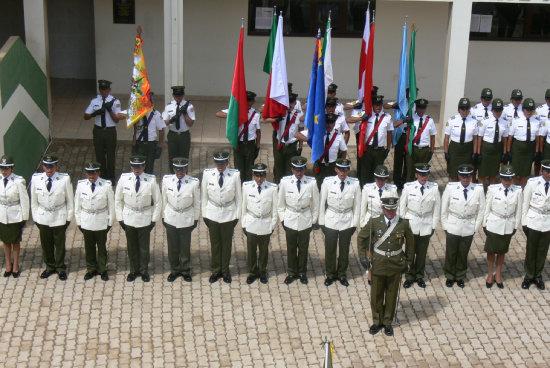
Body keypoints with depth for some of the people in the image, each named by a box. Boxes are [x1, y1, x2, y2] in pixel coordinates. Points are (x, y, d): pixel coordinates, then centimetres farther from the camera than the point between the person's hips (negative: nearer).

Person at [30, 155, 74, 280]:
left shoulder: (65, 179, -15)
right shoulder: (36, 179, -9)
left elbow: (70, 200, -4)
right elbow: (34, 201, 3)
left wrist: (68, 218, -2)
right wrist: (35, 218, 4)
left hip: (59, 218, -2)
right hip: (43, 218, 2)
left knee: (60, 244, 11)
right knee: (46, 244, 14)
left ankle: (60, 268, 29)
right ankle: (50, 267, 34)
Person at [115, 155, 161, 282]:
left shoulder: (151, 180, -11)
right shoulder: (124, 179, -8)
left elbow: (158, 201, -2)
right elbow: (118, 200, 3)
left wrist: (154, 219, -3)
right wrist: (120, 218, 1)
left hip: (145, 219, -1)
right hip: (128, 218, 1)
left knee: (144, 247, 10)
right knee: (131, 246, 13)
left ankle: (144, 271, 28)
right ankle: (134, 270, 31)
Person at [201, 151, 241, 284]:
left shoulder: (235, 175, -10)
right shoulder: (207, 174, -7)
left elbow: (238, 197, -1)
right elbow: (204, 196, 2)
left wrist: (237, 216, -1)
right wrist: (204, 214, 2)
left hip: (229, 214, -1)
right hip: (212, 214, 1)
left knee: (227, 243, 10)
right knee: (214, 243, 10)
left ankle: (225, 270, 26)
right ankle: (216, 270, 25)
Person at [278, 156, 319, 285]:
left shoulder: (311, 182, -12)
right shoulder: (285, 182, -10)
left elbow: (315, 203, 0)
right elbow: (280, 203, 2)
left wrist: (313, 221, 2)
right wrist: (282, 219, 2)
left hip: (305, 221, 0)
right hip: (290, 220, 0)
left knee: (303, 248, 13)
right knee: (291, 248, 13)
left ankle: (302, 272, 32)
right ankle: (292, 273, 30)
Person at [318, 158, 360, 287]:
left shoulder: (355, 184, -11)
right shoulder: (328, 182, -12)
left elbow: (357, 205, -1)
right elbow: (322, 203, -2)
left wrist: (354, 223, 0)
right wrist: (322, 222, 0)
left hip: (347, 222, 0)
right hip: (330, 221, 0)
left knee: (344, 249, 13)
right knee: (330, 249, 10)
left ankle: (342, 274, 32)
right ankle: (330, 274, 30)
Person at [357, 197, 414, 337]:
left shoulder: (404, 223, -6)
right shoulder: (374, 222, -7)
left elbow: (410, 243, 8)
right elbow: (361, 238, 7)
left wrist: (408, 261, 10)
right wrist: (372, 250, 7)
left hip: (396, 265, 0)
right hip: (378, 264, 0)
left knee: (392, 295, 10)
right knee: (376, 294, 9)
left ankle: (388, 322, 25)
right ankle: (377, 321, 26)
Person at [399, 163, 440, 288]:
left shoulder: (434, 188, -5)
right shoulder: (408, 187, -8)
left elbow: (437, 208, 3)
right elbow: (402, 206, 1)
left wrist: (434, 225, 3)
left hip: (426, 225, 1)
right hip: (411, 224, -1)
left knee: (422, 252, 10)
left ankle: (419, 275, 28)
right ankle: (409, 276, 22)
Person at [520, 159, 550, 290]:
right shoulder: (532, 183, -9)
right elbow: (525, 203, -4)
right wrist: (524, 223, -3)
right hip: (533, 222, -2)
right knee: (531, 250, 9)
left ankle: (538, 276, 30)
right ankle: (529, 276, 27)